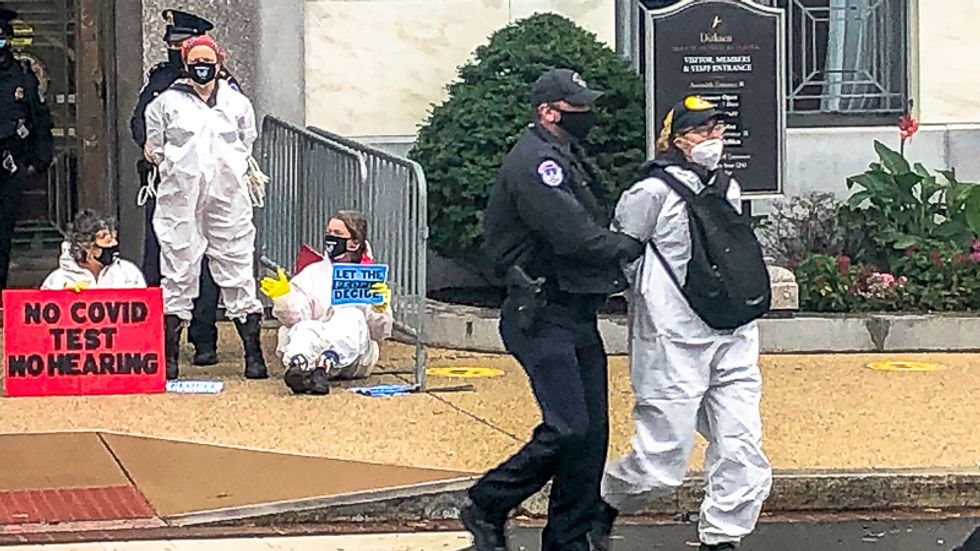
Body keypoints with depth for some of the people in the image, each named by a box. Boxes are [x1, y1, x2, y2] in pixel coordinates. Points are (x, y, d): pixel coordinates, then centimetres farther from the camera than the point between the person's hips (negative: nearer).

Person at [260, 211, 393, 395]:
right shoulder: (313, 273, 22)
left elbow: (380, 334, 7)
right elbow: (295, 317, 7)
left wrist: (380, 309, -13)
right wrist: (284, 298, -13)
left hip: (355, 360, -1)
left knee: (352, 317, -31)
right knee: (304, 328, -32)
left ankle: (325, 366, -58)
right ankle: (298, 365, -66)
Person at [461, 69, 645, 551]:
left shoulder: (567, 159, 20)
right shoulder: (534, 162, -14)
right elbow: (573, 236, -21)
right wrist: (634, 247, -10)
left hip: (577, 315, 10)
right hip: (542, 317, -10)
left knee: (591, 434, 7)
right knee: (566, 428, -15)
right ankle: (486, 507, 0)